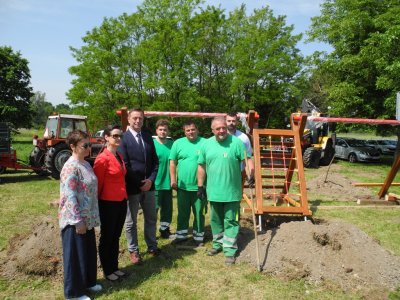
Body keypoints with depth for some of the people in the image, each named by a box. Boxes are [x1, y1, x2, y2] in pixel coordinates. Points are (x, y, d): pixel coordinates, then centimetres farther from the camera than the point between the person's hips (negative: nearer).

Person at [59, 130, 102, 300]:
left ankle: (87, 282, 38)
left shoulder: (85, 164, 8)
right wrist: (78, 221, -20)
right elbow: (70, 197, -23)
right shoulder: (71, 167, -20)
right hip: (75, 220, -9)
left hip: (87, 218, 9)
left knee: (88, 252, 20)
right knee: (76, 254, 6)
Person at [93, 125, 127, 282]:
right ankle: (107, 271, 23)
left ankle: (115, 267, 31)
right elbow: (98, 183, -11)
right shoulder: (102, 158, -17)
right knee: (107, 237, 9)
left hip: (121, 202, 8)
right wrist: (97, 203, -3)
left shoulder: (119, 156, 9)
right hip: (108, 203, -8)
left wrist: (124, 197, 15)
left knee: (116, 236, 17)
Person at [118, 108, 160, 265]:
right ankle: (133, 251, 24)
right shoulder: (123, 138, -10)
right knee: (131, 222, 8)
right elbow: (124, 165, -14)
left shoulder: (148, 137, 8)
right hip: (132, 186, -5)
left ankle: (152, 246, 33)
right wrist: (139, 183, -13)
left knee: (151, 218, 16)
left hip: (148, 185, 6)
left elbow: (155, 161, 8)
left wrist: (151, 179, -5)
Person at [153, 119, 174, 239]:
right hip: (155, 183, -3)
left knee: (167, 208, 14)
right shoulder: (152, 144, -6)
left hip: (167, 183, 4)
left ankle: (164, 229, 30)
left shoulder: (172, 144, 3)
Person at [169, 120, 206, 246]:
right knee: (182, 212, 15)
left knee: (199, 213, 10)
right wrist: (173, 179, -1)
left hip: (199, 186, -2)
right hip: (182, 186, 2)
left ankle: (198, 236, 25)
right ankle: (181, 234, 29)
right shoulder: (178, 143, 2)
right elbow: (172, 162, 4)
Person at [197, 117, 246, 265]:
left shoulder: (236, 142, -9)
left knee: (230, 221, 4)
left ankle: (230, 250, 11)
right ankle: (218, 243, 34)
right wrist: (200, 186, 6)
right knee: (215, 219, 17)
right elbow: (202, 167, 6)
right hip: (213, 191, 4)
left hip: (232, 191, -4)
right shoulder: (206, 144, 2)